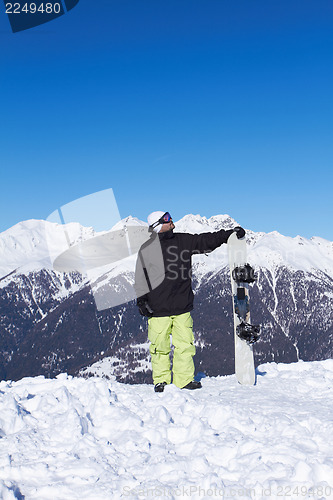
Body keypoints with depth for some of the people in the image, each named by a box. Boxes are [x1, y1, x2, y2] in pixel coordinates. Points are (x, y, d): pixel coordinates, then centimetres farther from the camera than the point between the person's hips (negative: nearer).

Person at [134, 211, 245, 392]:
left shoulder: (184, 241, 8)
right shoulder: (146, 249, 0)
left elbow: (206, 241, 10)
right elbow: (141, 279, 3)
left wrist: (230, 233, 3)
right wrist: (141, 299, -3)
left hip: (182, 306, 3)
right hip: (158, 308, -3)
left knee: (185, 344, 2)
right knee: (160, 345, 2)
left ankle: (184, 379, 14)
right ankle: (161, 380, 17)